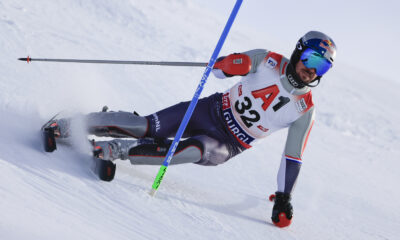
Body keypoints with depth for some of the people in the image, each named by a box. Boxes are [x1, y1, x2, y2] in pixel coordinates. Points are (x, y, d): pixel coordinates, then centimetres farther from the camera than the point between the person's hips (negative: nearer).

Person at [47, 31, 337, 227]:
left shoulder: (305, 111, -7)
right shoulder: (268, 61, -6)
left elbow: (293, 157, -1)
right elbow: (219, 68, -4)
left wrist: (284, 199, -6)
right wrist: (231, 64, -28)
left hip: (226, 146, -1)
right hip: (212, 111, 1)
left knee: (198, 150, -35)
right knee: (150, 127, -18)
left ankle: (117, 149, -35)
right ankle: (72, 125, -5)